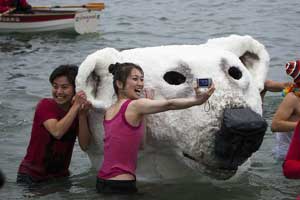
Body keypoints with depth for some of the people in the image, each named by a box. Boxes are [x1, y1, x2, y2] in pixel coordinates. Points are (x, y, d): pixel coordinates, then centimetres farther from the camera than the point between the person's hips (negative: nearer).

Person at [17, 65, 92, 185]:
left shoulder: (78, 111, 0)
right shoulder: (45, 105, -12)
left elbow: (84, 146, -13)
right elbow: (57, 132, -30)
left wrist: (83, 115, -23)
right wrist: (76, 106, -29)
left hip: (61, 176, 4)